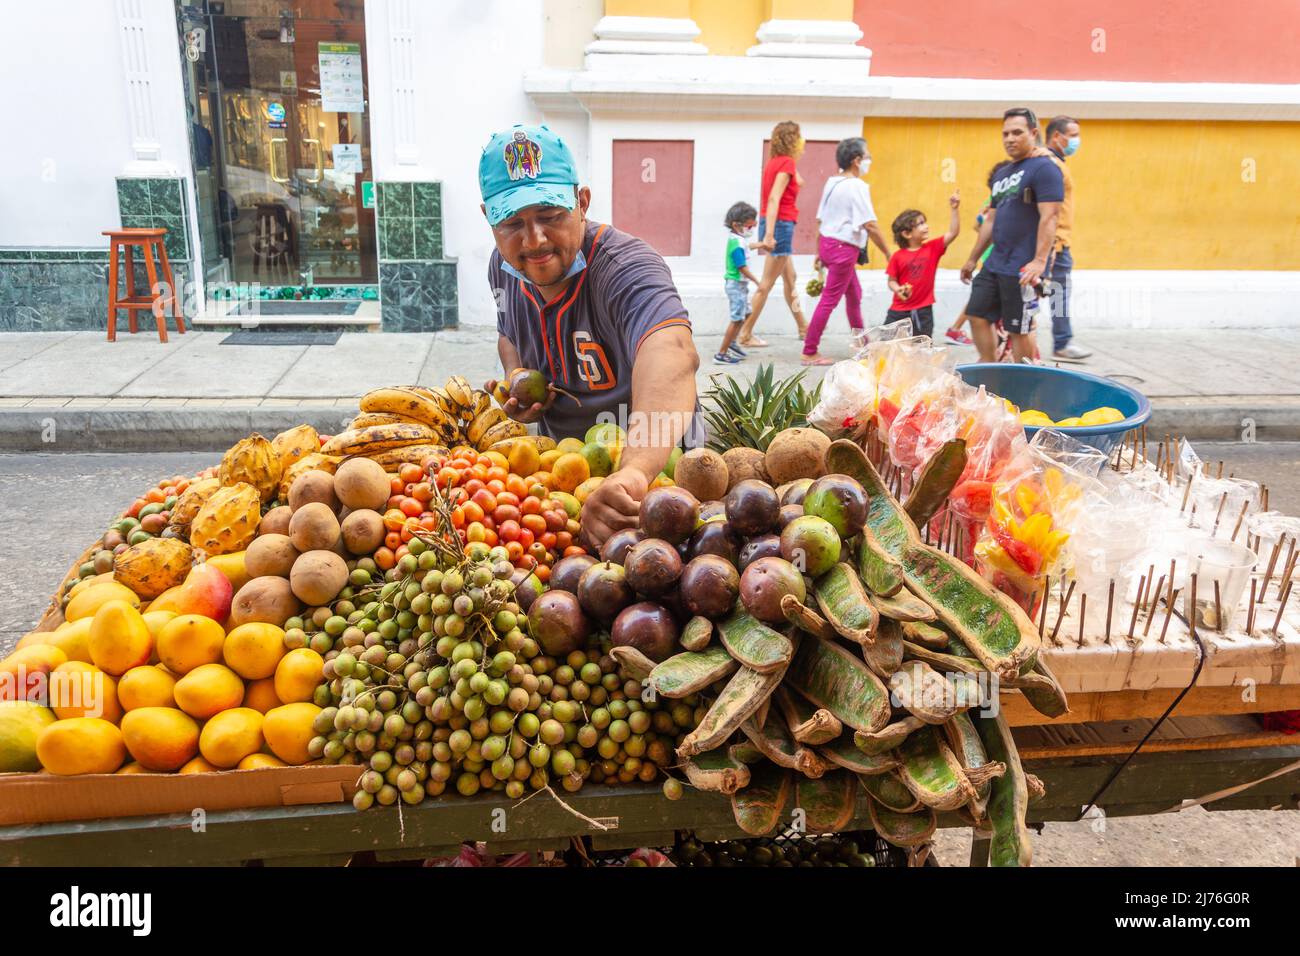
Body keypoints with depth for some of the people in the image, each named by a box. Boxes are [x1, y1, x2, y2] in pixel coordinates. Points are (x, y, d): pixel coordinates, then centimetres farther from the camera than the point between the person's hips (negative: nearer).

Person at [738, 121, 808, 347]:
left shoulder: (774, 162, 12)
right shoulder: (787, 163, -13)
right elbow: (774, 199, -24)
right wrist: (770, 234, -30)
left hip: (770, 224, 10)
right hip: (781, 225, -10)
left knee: (790, 279, 19)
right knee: (767, 284, -4)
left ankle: (803, 327, 31)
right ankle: (746, 335, 0)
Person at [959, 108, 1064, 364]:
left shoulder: (1044, 168, -9)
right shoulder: (1003, 173, 18)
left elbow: (1049, 218, -18)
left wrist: (1040, 261, -27)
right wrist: (973, 259, 24)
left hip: (1022, 269, -9)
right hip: (994, 264, 9)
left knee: (1019, 329, -2)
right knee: (978, 315, 8)